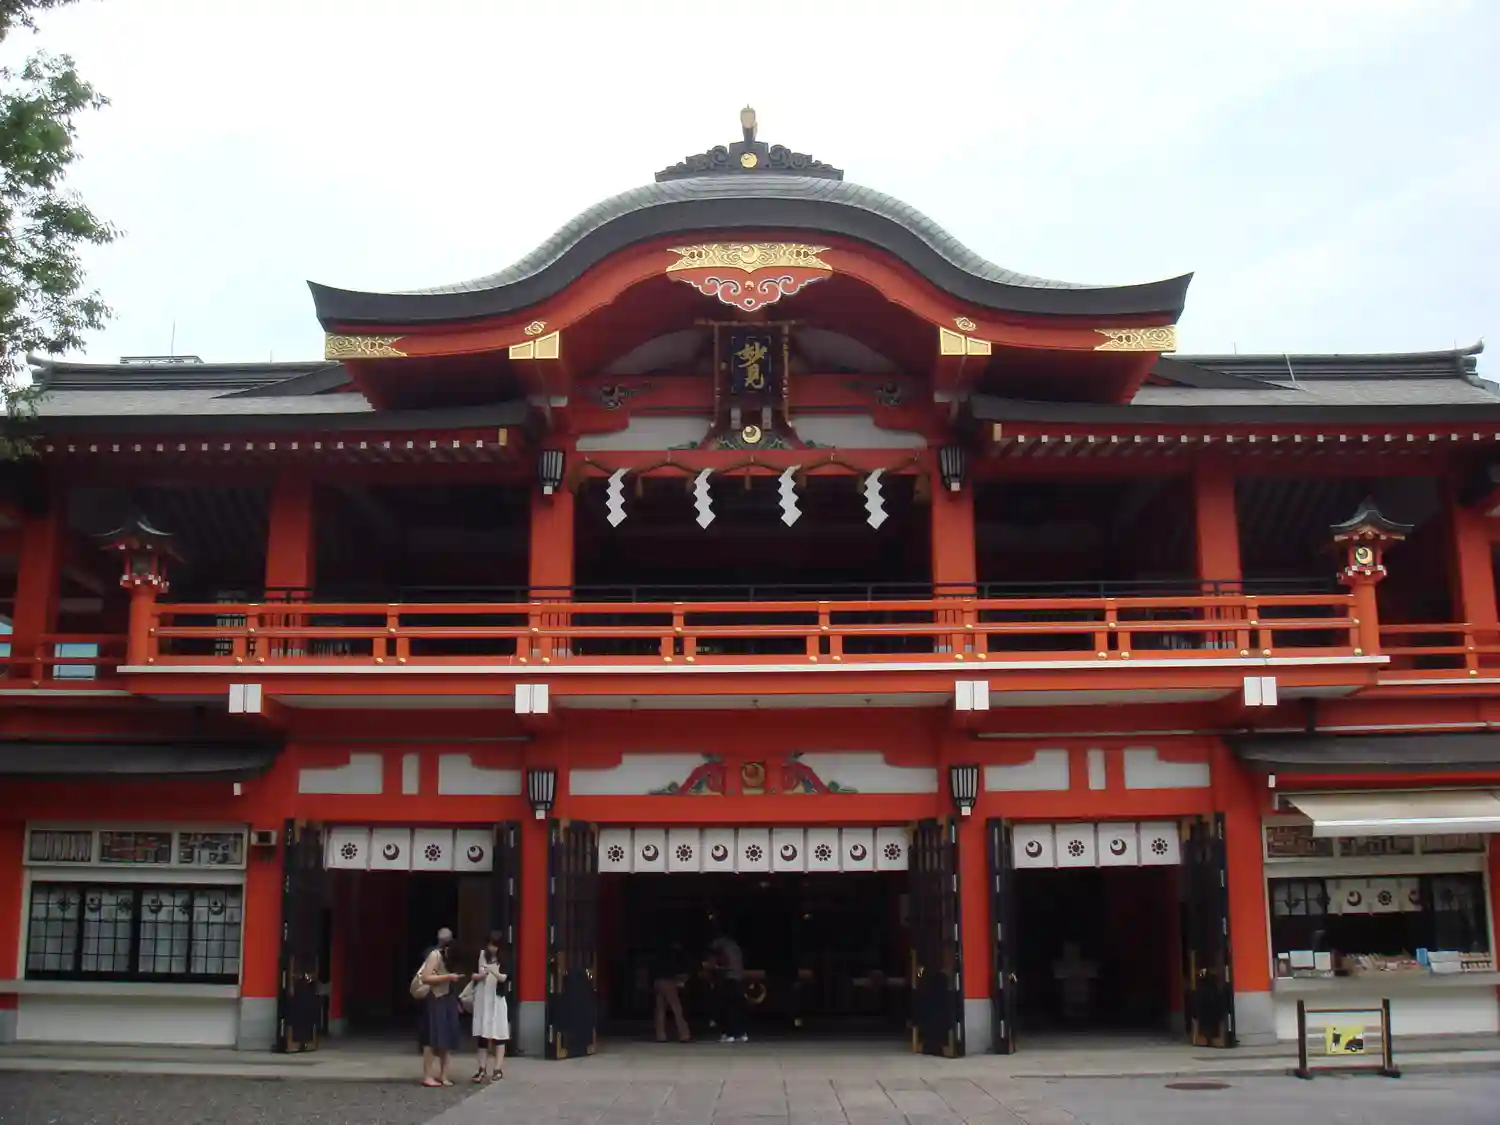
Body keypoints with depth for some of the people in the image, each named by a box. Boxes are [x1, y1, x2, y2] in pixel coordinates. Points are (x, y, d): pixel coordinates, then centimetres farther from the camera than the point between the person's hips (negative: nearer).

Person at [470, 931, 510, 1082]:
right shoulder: (481, 956, 5)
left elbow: (503, 978, -16)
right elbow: (473, 975, 9)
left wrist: (492, 971, -32)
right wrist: (479, 976, -13)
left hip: (497, 1001, -3)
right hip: (482, 1001, 3)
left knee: (498, 1034, -3)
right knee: (482, 1035, 6)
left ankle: (497, 1069, -2)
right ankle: (482, 1069, 12)